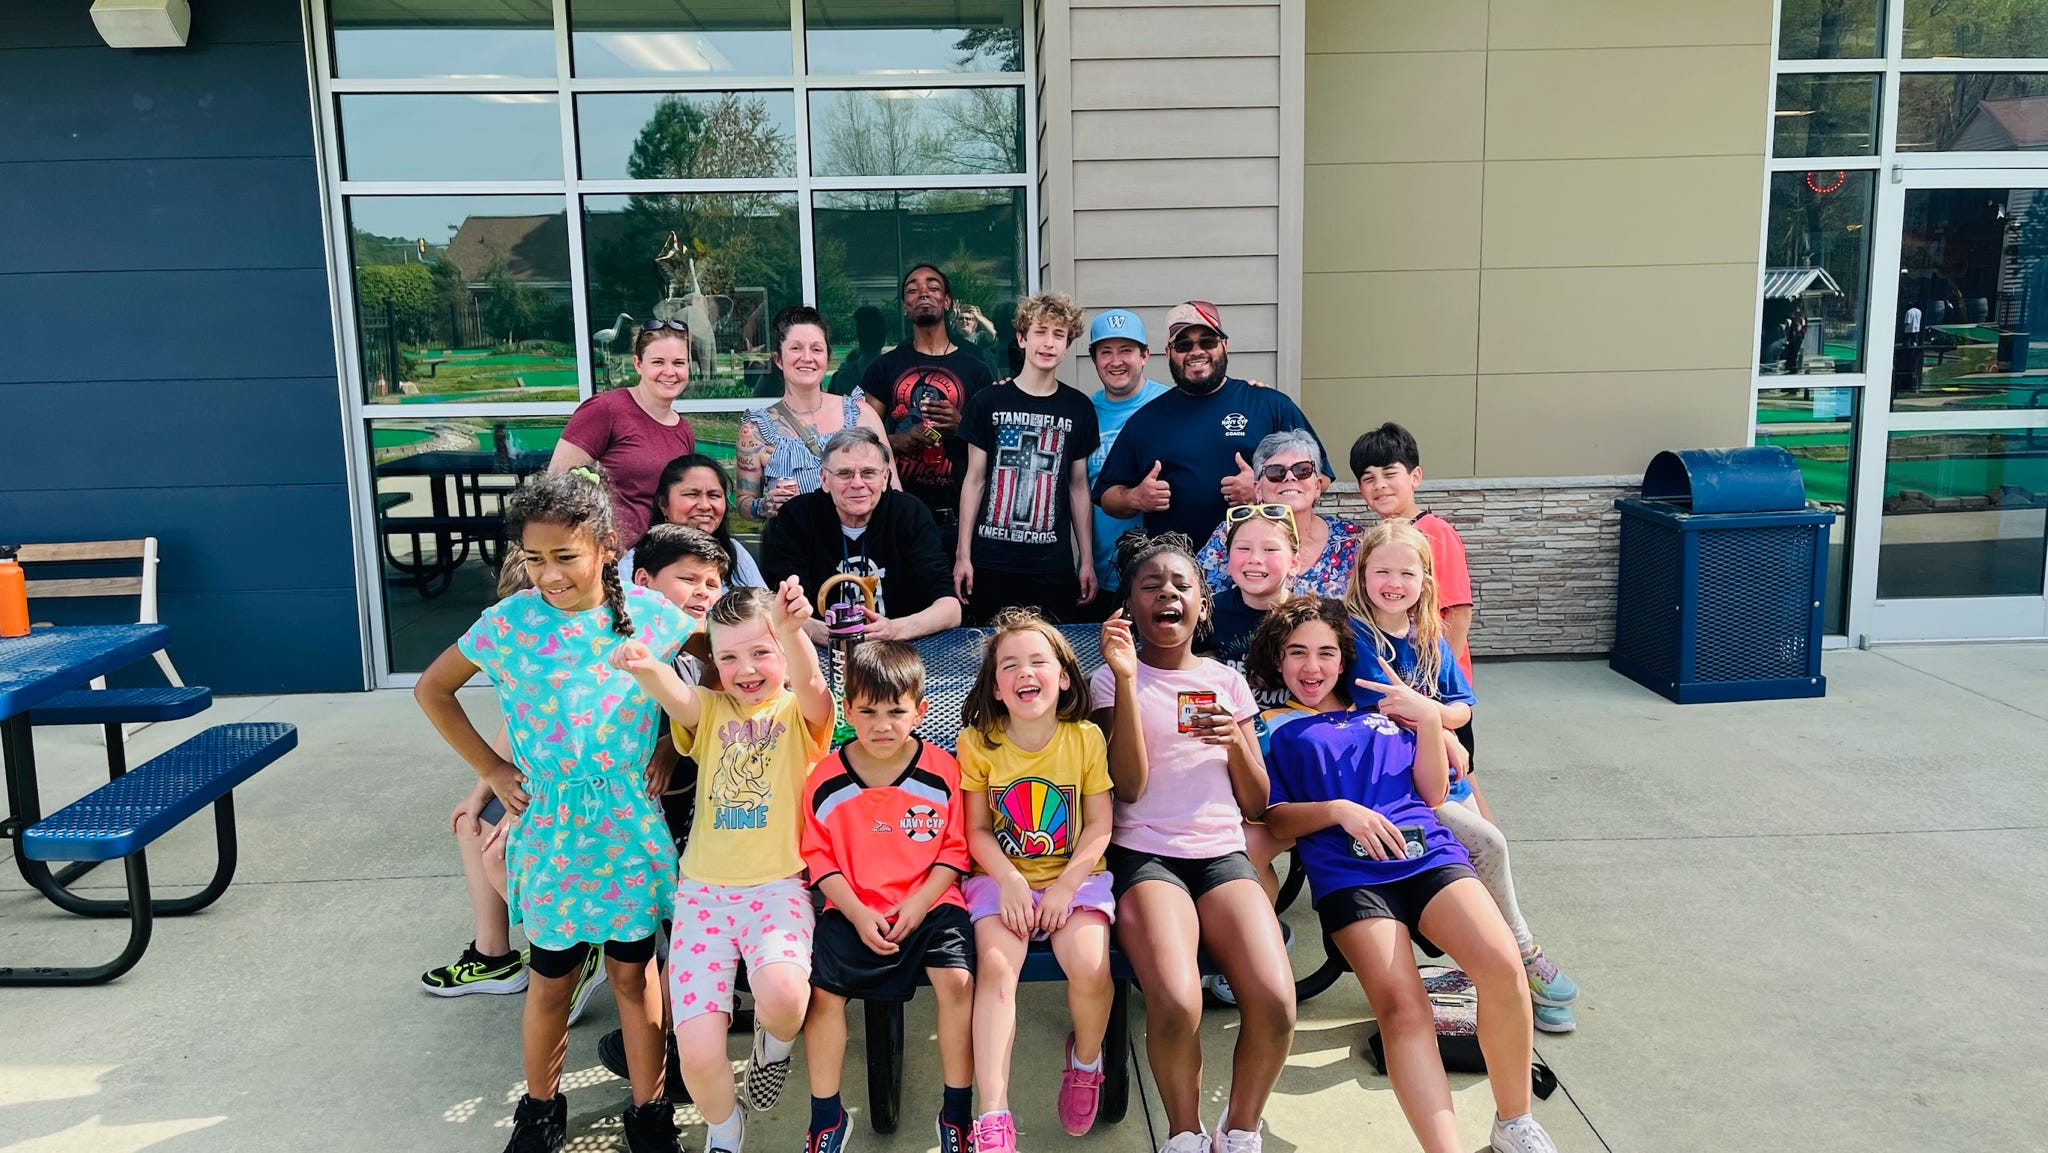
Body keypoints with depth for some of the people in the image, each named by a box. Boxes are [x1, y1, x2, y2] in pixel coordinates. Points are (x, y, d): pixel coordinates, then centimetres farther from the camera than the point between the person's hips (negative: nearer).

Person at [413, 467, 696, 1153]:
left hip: (632, 829, 0)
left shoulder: (649, 614, -9)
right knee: (551, 977, 14)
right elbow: (432, 690, 5)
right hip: (549, 826, 0)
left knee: (633, 970, 12)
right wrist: (491, 770, 1)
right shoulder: (509, 622, -10)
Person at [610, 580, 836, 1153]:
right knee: (698, 1052, -10)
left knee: (783, 993, -33)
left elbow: (811, 683, -22)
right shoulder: (710, 709, 10)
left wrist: (791, 629, -44)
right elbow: (673, 694, -13)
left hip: (779, 886, -2)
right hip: (703, 890, 3)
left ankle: (774, 1044, 7)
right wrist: (645, 668, -38)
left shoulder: (800, 712, 3)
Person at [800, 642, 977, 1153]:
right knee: (822, 990, -15)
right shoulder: (827, 779, -4)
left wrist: (919, 903, -13)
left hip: (928, 902, -1)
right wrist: (858, 914, -11)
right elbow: (819, 856, 1)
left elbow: (954, 850, 0)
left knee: (957, 980, -22)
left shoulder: (942, 770, -6)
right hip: (854, 909, 1)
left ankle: (957, 1112, -2)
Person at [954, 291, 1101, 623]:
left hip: (1053, 566, 1)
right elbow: (974, 480, 4)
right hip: (992, 562, -1)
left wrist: (1088, 560, 8)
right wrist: (963, 554, 0)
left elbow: (1079, 487, 11)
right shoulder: (987, 403, 2)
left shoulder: (1079, 408, 6)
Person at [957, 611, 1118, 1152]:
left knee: (1089, 966, -25)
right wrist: (1009, 881, -16)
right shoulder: (976, 742, -4)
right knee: (996, 965, -27)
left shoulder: (1086, 738, -4)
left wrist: (1065, 886, -14)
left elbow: (1100, 827, -2)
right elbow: (977, 829, -1)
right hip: (1003, 879, 0)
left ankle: (1085, 1058, 10)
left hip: (1075, 877, 0)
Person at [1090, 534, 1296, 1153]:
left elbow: (1255, 803, 14)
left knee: (1276, 1003, -23)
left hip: (1223, 854, 3)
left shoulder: (1226, 681, 15)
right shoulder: (1114, 678, 6)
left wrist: (1236, 742, -7)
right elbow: (1129, 787, -8)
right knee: (1177, 1005, -30)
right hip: (1146, 855, -3)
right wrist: (1127, 678, -13)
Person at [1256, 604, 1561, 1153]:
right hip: (1348, 875, -2)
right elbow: (1275, 819, 11)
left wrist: (1428, 718, 7)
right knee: (1402, 1006, -28)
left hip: (1429, 854, 2)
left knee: (1503, 967, -25)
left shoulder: (1382, 710, 29)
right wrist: (1339, 810, -6)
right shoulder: (1278, 730, 22)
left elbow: (1432, 793, 19)